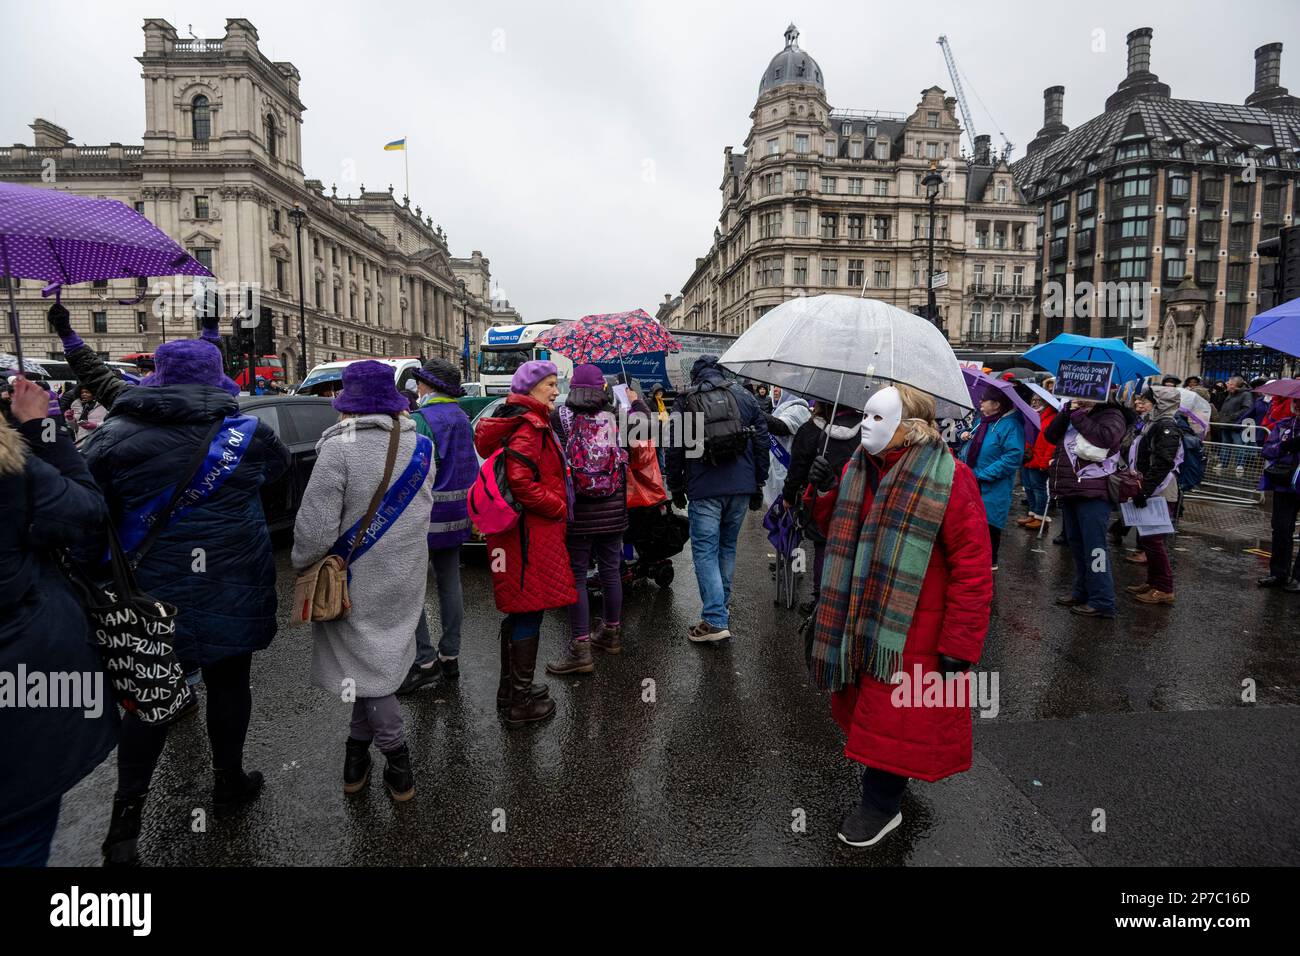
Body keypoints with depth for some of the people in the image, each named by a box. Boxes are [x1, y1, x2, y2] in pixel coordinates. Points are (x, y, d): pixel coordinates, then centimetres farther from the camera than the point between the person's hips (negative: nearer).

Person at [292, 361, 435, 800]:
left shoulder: (340, 448, -19)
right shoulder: (420, 446, -2)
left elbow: (316, 527, -20)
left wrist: (300, 562, -4)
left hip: (357, 583, -5)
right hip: (404, 581, 5)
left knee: (364, 666, 8)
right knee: (376, 661, 18)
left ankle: (397, 761, 14)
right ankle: (358, 748, 30)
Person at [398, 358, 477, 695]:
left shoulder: (420, 420, -15)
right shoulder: (462, 418, 11)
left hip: (425, 515, -8)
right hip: (457, 515, 8)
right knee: (450, 583, 11)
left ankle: (425, 660, -1)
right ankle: (450, 657, 19)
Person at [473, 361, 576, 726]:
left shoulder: (527, 423, 16)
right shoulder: (529, 427, -16)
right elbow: (520, 480, -26)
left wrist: (556, 508, 15)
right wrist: (558, 507, -15)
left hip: (520, 530, 11)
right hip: (531, 533, -11)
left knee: (518, 612, 18)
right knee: (529, 614, -2)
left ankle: (511, 688, 31)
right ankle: (522, 701, 7)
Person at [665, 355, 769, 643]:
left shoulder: (685, 402, 2)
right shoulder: (744, 396, 8)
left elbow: (674, 450, 3)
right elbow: (762, 441, 9)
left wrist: (676, 488, 14)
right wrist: (759, 484, 16)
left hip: (704, 489, -3)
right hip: (742, 486, 3)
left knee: (705, 551, -1)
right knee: (727, 546, 18)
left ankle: (715, 620, -8)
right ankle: (722, 606, 29)